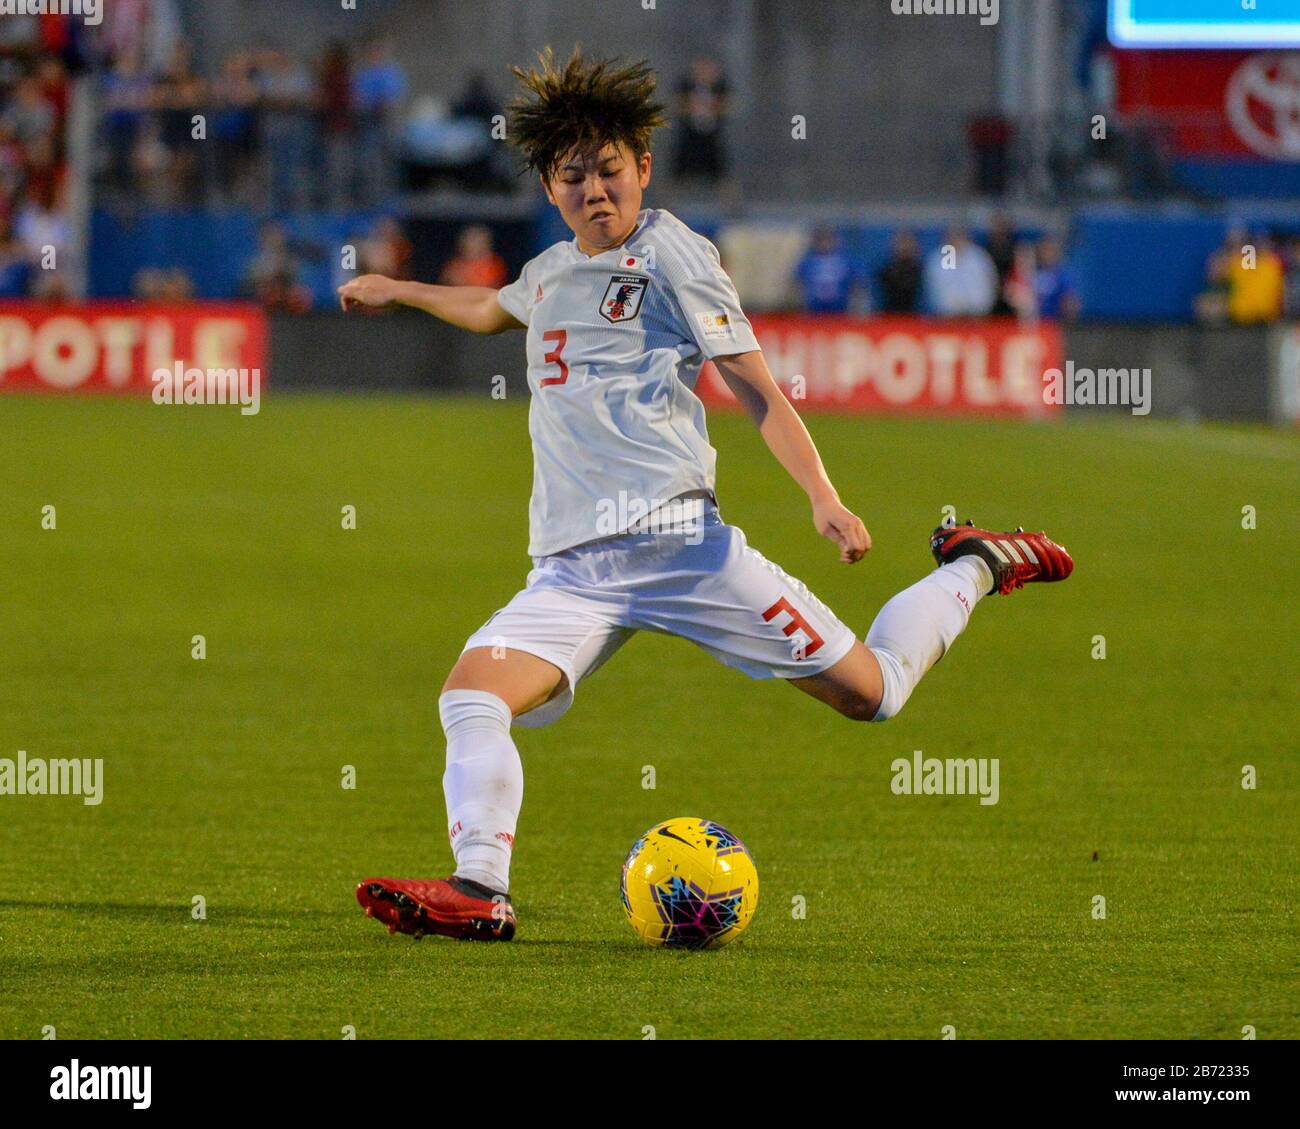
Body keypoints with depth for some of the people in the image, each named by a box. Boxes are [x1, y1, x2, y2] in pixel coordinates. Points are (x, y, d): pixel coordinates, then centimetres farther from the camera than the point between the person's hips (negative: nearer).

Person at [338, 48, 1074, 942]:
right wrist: (398, 292, 52)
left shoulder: (670, 252, 1)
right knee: (472, 696, -20)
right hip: (574, 569, 5)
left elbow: (756, 388, -3)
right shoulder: (552, 272, 20)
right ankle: (480, 891, -27)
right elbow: (491, 311, 46)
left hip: (679, 542, -5)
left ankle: (974, 572, 21)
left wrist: (824, 497, -15)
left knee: (869, 692, -5)